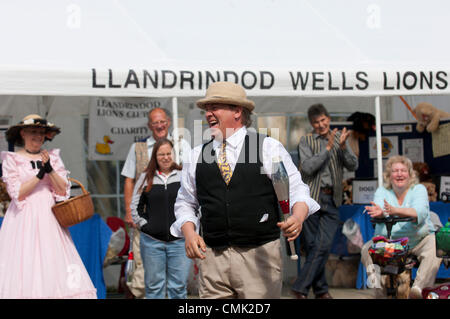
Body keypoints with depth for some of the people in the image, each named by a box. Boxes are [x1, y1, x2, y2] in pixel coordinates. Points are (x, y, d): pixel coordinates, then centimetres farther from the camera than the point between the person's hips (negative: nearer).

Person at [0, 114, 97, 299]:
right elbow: (17, 194, -5)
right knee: (25, 268, -8)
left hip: (50, 219, 2)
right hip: (23, 220, -2)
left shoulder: (53, 158, 11)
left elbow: (63, 190, 4)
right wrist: (40, 174, -11)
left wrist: (50, 169, -10)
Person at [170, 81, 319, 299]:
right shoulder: (197, 156, 13)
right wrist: (189, 233, 0)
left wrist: (297, 218, -20)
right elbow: (185, 202, 18)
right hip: (213, 258, 3)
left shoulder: (268, 147, 4)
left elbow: (296, 190, 1)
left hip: (260, 256, -2)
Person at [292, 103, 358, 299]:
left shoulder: (339, 138, 11)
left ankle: (301, 287, -1)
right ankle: (320, 289, 12)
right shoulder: (306, 141, 2)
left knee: (324, 245, -8)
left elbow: (353, 166, 4)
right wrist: (328, 148, -13)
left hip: (332, 200, 2)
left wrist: (343, 147, -12)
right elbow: (307, 167, -12)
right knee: (311, 246, 1)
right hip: (311, 198, -2)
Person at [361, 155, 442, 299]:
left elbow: (420, 213, -23)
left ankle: (419, 287, -39)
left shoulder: (419, 189, -2)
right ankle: (380, 287, -24)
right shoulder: (382, 191, 5)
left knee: (434, 246, -31)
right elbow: (379, 214, -13)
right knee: (367, 249, -18)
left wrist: (395, 211, -41)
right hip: (389, 242, 2)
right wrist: (379, 212, -41)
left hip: (420, 240, -2)